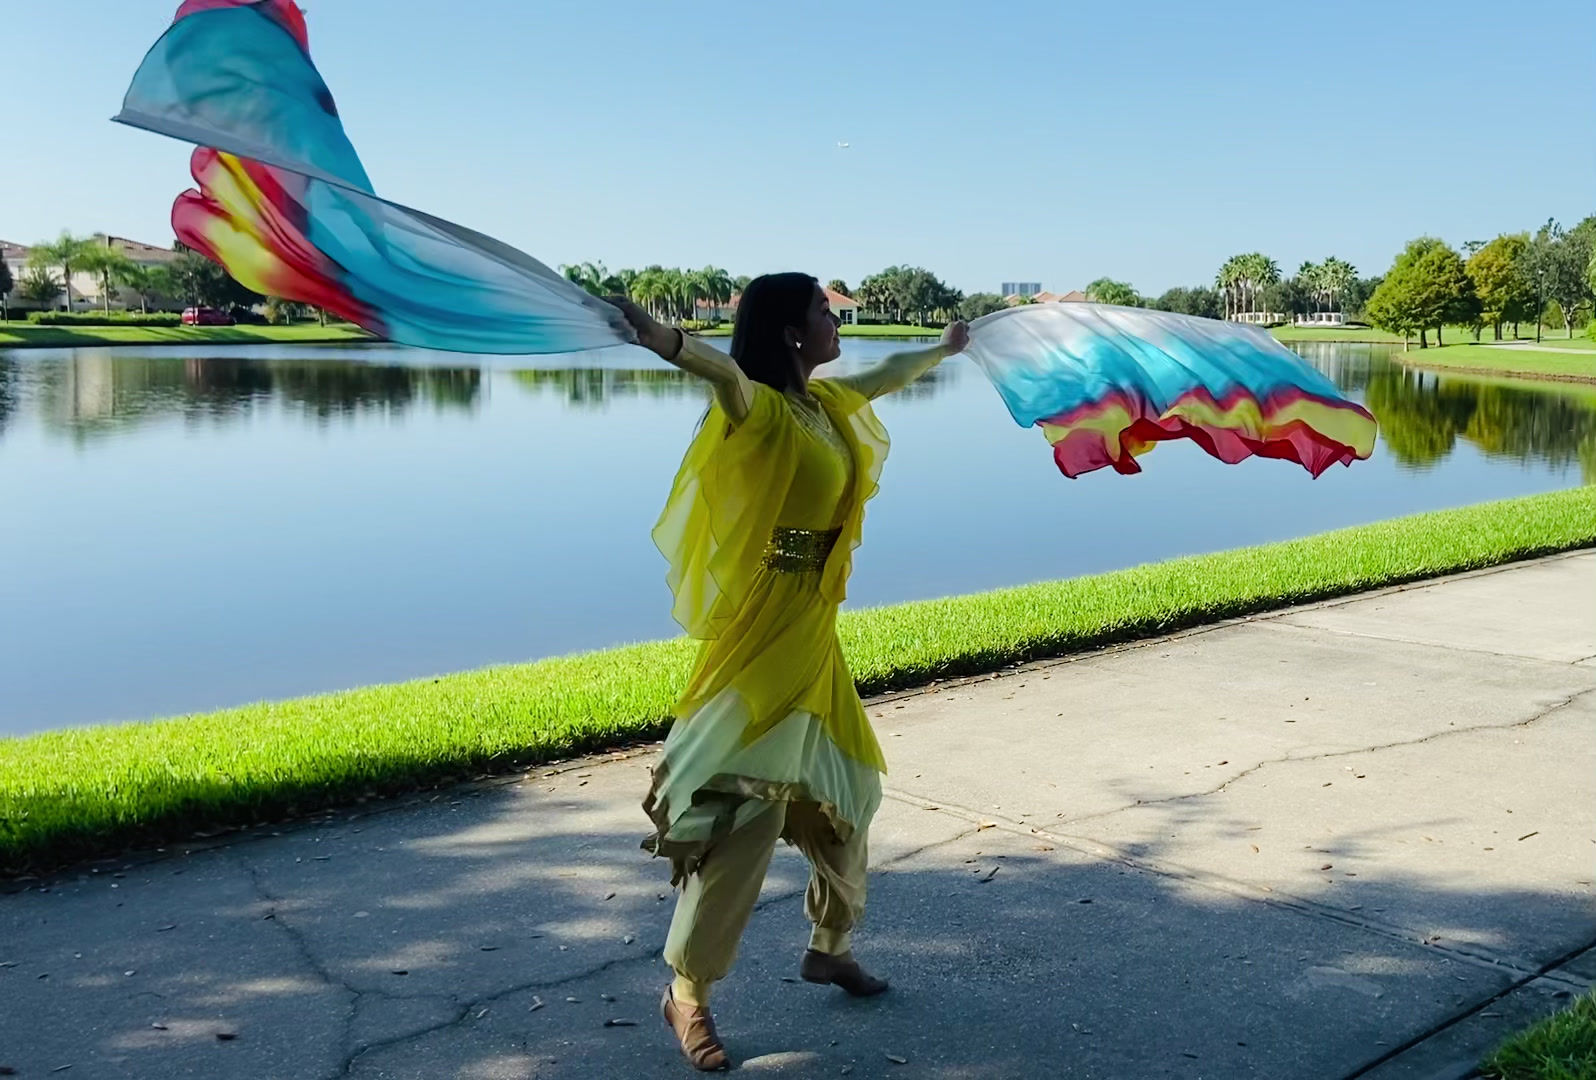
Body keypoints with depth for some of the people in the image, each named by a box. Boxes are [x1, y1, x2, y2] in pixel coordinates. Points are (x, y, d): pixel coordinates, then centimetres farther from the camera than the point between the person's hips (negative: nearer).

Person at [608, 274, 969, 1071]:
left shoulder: (826, 402, 11)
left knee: (843, 792, 18)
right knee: (747, 809, -9)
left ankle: (829, 945, 39)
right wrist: (664, 341, -61)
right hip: (764, 629, -9)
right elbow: (725, 372, -39)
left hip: (814, 627, 9)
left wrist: (944, 349, 50)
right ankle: (688, 992, 6)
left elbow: (888, 374, 31)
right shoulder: (762, 406, -15)